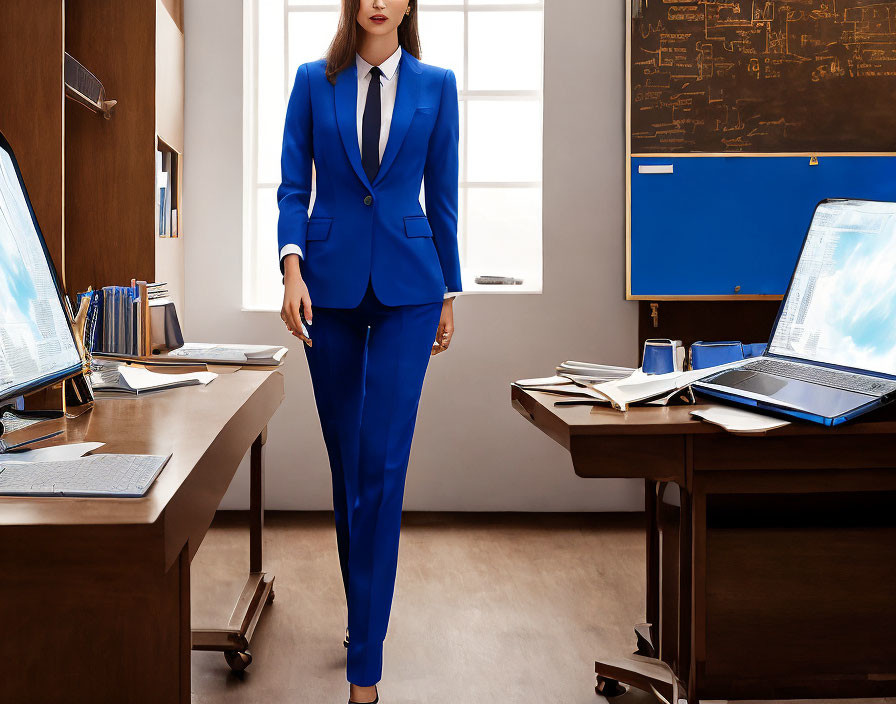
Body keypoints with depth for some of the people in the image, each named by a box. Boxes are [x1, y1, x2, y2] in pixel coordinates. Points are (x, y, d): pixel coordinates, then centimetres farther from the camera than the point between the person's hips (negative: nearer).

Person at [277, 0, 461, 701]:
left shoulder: (435, 85, 5)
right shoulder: (314, 82, 6)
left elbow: (441, 194, 8)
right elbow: (293, 186, 3)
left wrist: (449, 293, 9)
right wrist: (292, 268, -13)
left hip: (405, 284, -1)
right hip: (331, 280, 2)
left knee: (382, 464, -9)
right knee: (345, 462, 10)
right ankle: (362, 608, 30)